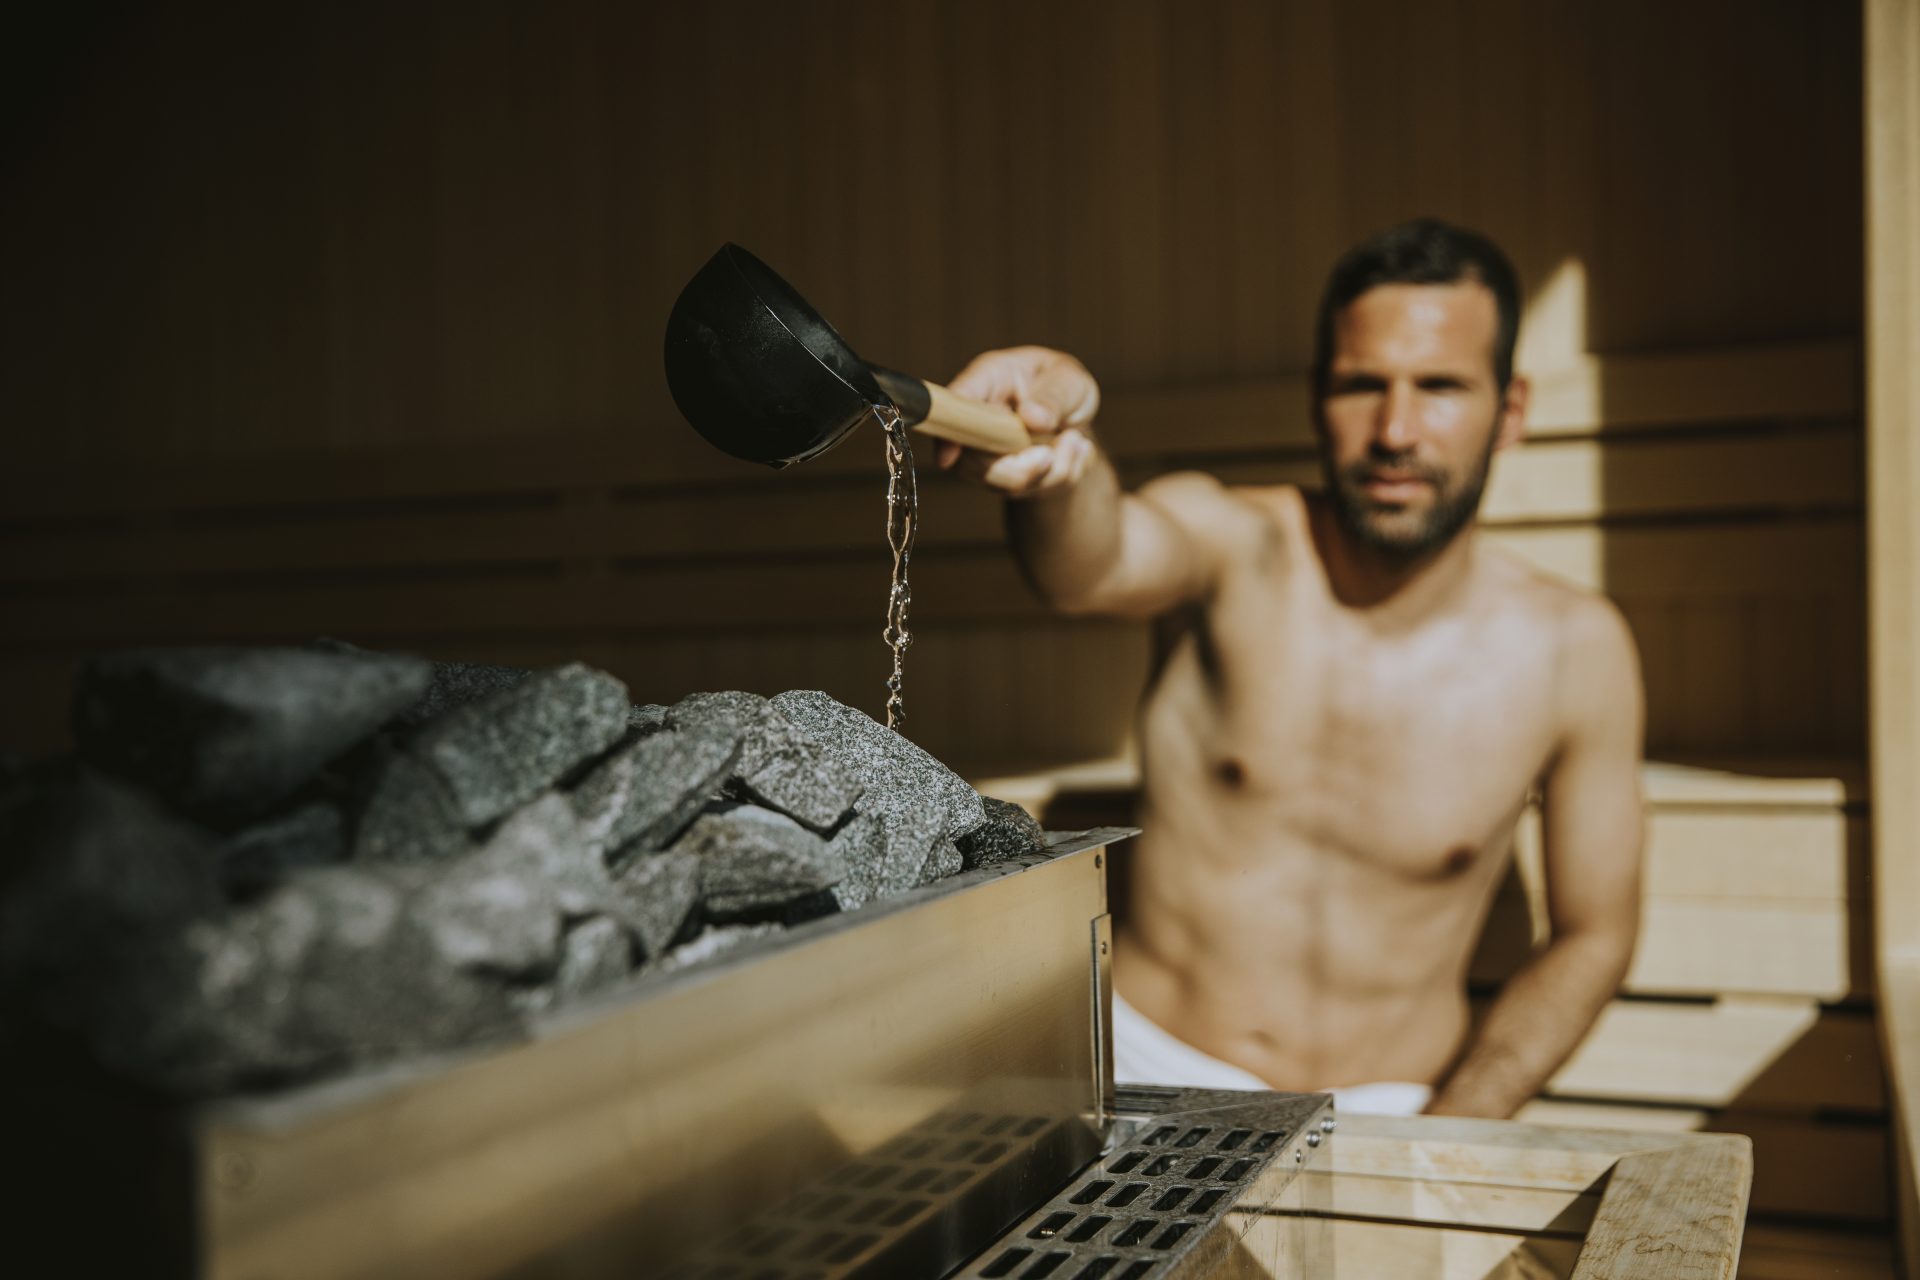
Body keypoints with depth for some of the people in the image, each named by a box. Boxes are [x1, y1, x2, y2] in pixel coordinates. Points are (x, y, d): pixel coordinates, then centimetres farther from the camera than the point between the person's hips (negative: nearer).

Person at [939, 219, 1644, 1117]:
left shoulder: (1572, 649, -7)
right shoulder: (1234, 546, -10)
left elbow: (1594, 933, 3)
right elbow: (1092, 567, -33)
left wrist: (1440, 1148, -7)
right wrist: (1056, 457, -56)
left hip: (1383, 1115, 2)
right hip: (1150, 1073, -2)